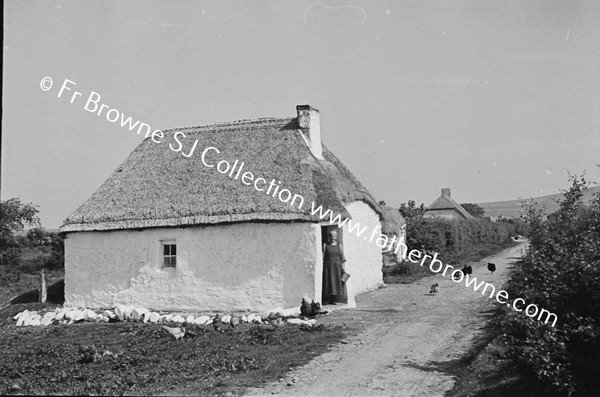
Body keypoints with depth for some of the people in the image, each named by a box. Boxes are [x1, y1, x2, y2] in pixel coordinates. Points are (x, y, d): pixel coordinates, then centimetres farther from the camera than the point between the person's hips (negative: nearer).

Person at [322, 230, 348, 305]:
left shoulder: (339, 245, 7)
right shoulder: (325, 245, 3)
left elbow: (342, 257, 7)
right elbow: (323, 257, 0)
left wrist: (343, 266, 0)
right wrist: (322, 267, -6)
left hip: (337, 266, 2)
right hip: (328, 266, -2)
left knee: (337, 282, 0)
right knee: (328, 282, -2)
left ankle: (335, 300, 5)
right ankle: (327, 300, 1)